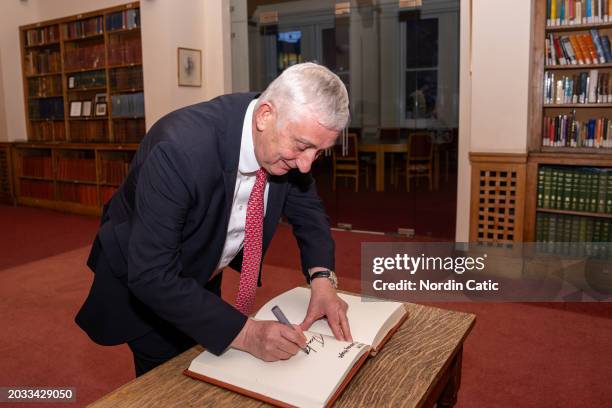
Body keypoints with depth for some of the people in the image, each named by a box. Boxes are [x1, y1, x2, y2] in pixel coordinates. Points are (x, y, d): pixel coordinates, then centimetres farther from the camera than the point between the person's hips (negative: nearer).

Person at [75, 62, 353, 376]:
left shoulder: (287, 139, -19)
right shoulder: (180, 147, -38)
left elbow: (307, 208, -3)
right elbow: (151, 274, -36)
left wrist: (321, 277, -20)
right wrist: (244, 332, -38)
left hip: (203, 277, 6)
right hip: (142, 283, -5)